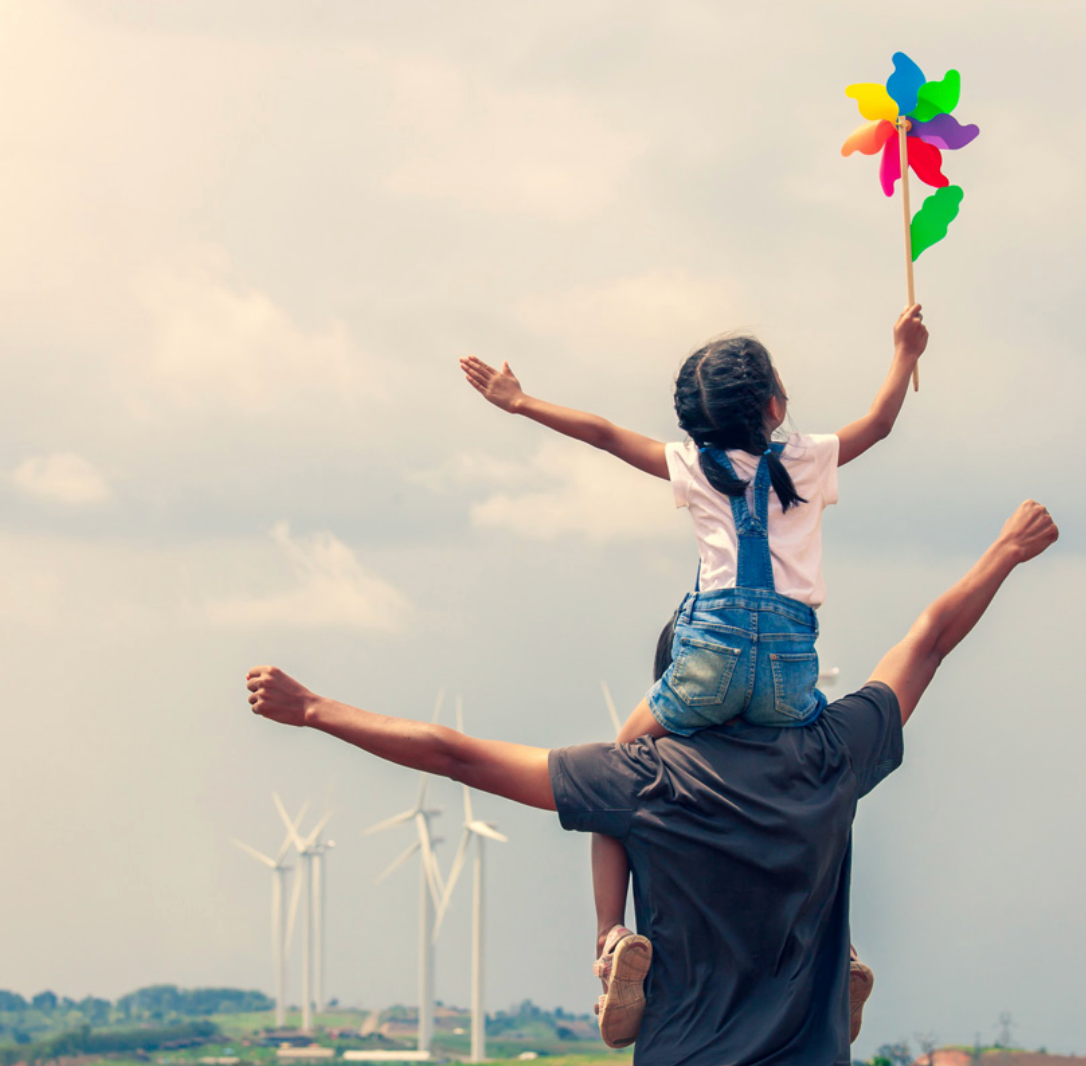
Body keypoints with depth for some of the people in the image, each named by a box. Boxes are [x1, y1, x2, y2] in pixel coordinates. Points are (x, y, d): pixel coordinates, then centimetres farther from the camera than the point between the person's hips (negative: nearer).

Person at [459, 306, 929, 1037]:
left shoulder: (695, 466, 12)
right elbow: (878, 424, 30)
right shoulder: (807, 462, 13)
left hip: (712, 657, -1)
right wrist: (906, 353, 45)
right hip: (791, 671, 1)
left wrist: (522, 404, 31)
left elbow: (606, 434, 19)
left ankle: (612, 935, -6)